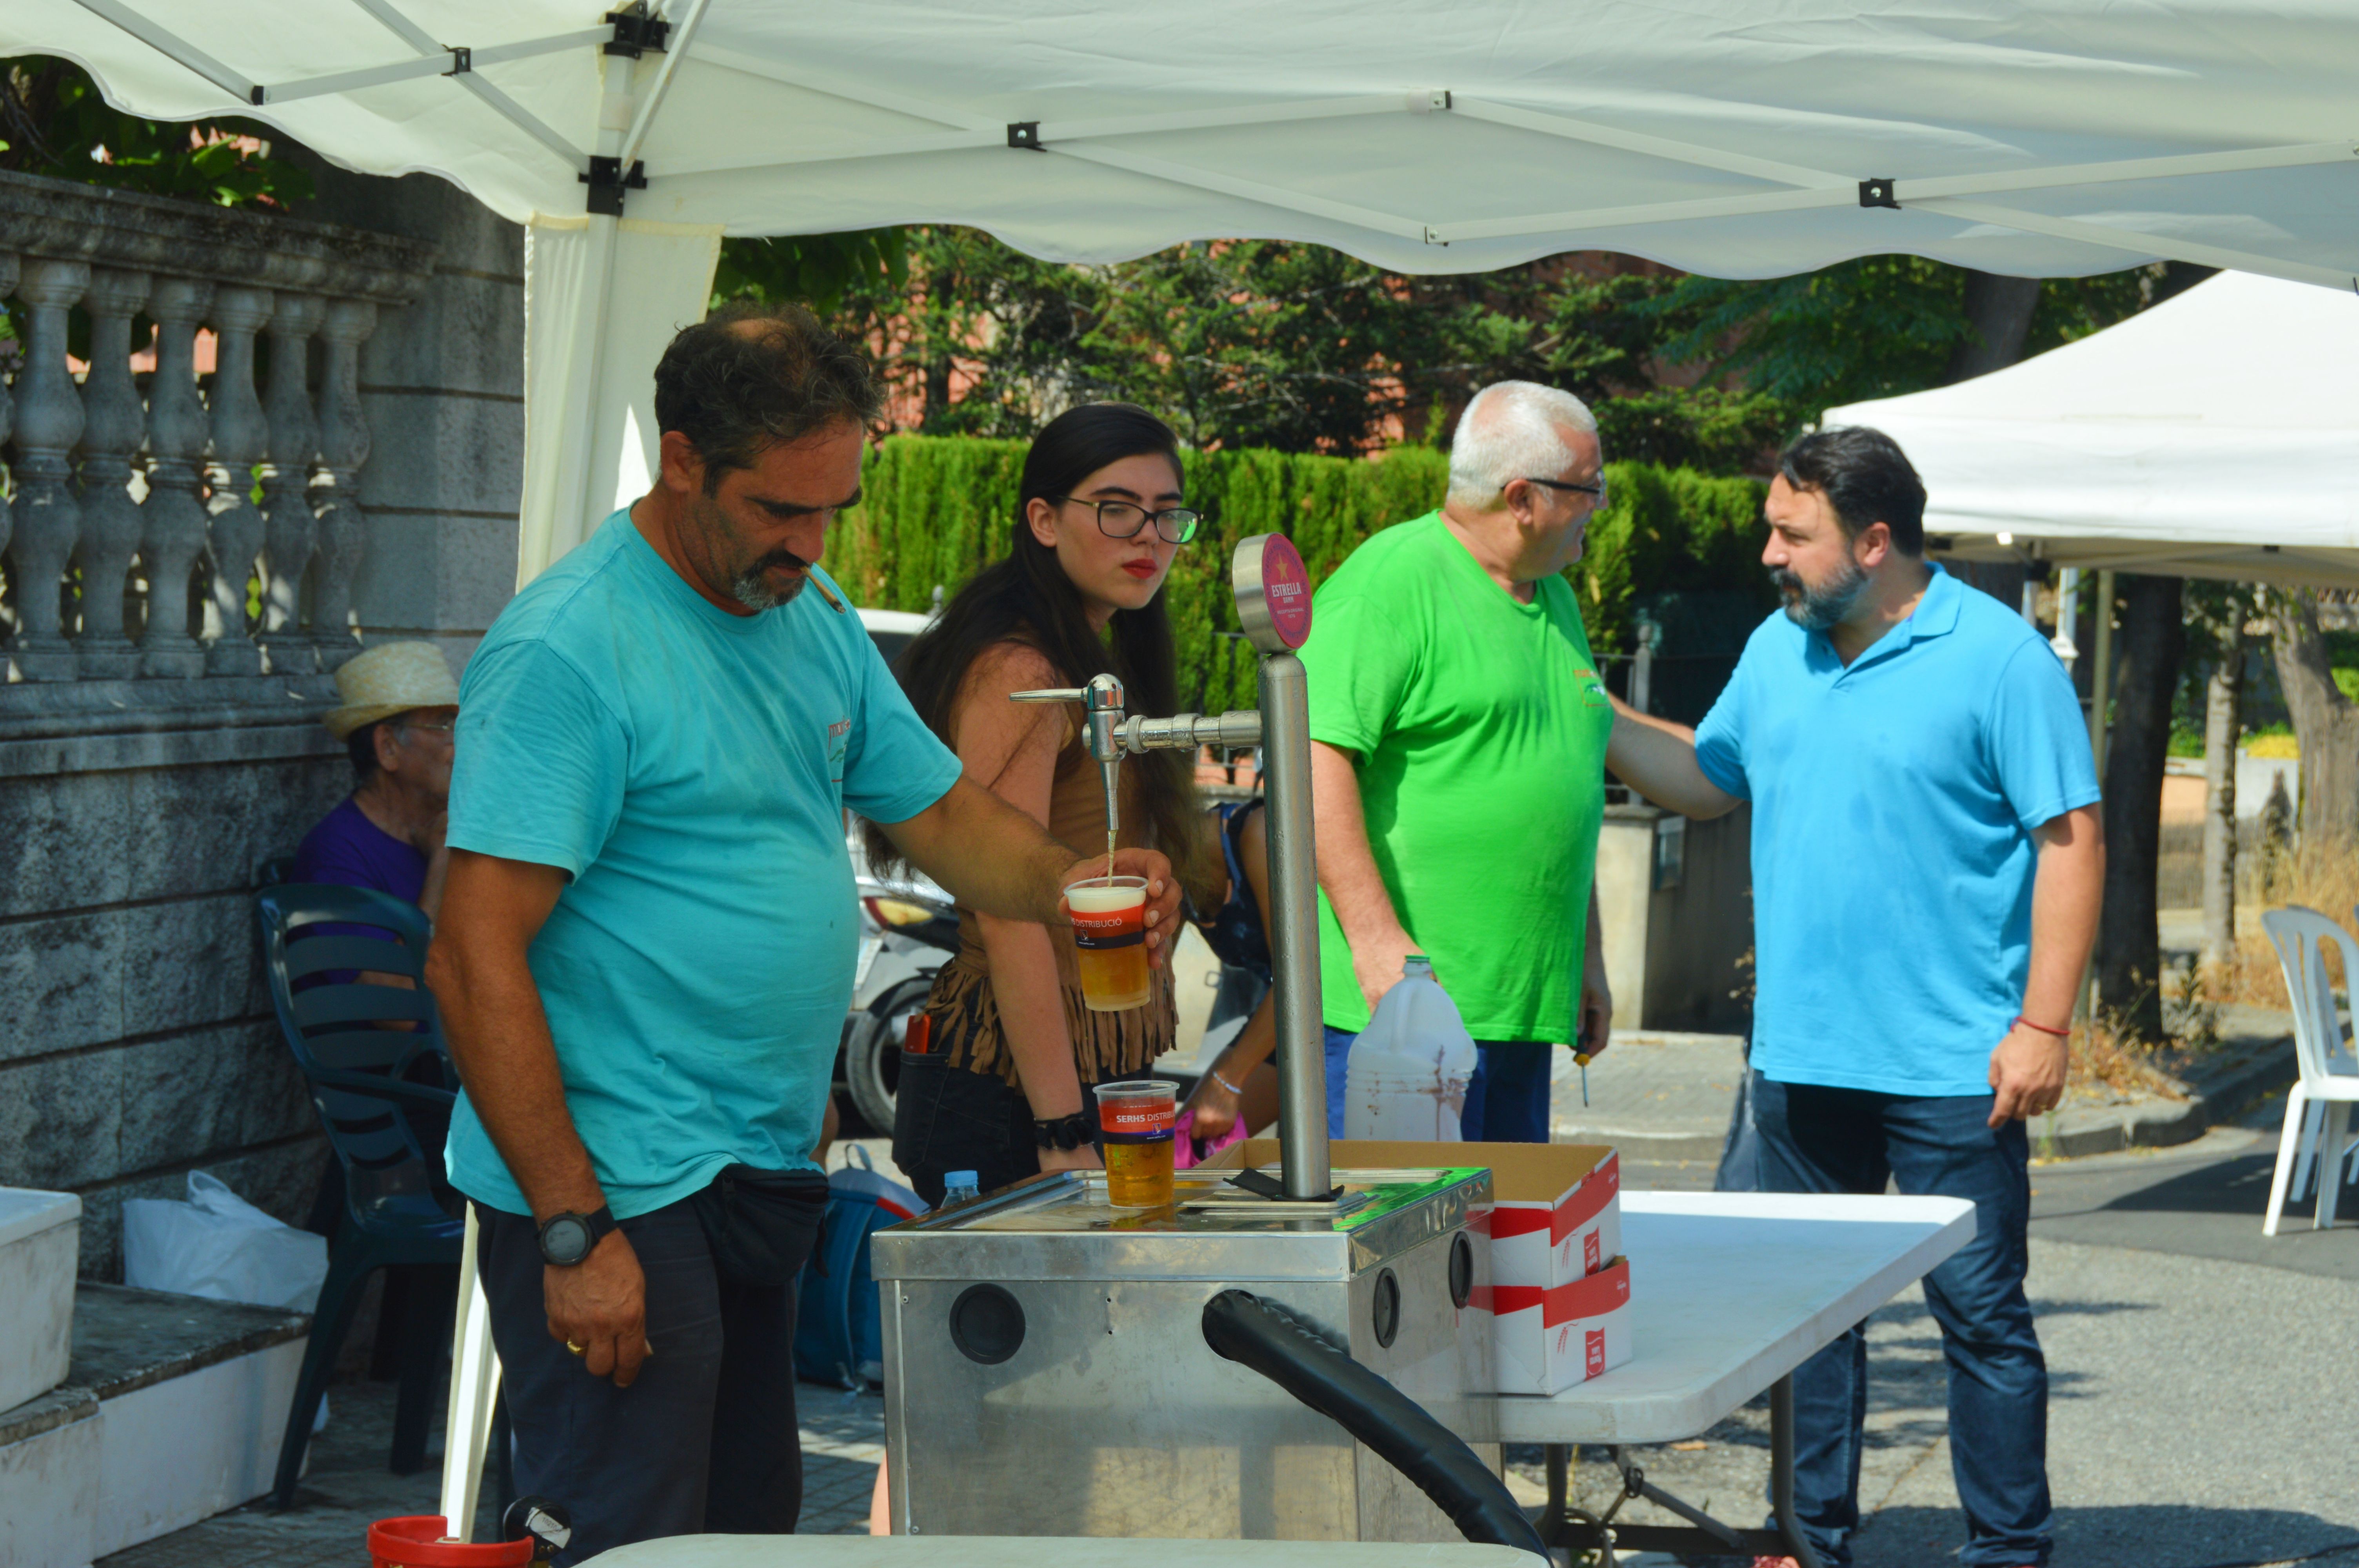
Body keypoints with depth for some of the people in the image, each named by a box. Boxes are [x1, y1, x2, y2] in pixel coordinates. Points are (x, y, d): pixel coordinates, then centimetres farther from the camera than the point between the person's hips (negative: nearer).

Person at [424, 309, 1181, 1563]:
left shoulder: (815, 622, 10)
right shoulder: (564, 649, -16)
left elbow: (942, 813, 16)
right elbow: (477, 963, -19)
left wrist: (1067, 881, -7)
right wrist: (574, 1232, -22)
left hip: (761, 1177, 9)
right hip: (616, 1197, -9)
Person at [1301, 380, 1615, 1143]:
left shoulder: (1554, 600, 18)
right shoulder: (1391, 581, -10)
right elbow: (1315, 755, -19)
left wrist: (1586, 958, 24)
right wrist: (1377, 941, -23)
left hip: (1528, 999, 9)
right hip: (1401, 997, -8)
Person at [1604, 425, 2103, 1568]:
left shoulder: (1999, 658, -9)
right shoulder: (1776, 651, 10)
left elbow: (2070, 839, -10)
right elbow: (1708, 777, 25)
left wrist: (2044, 1024, -14)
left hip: (1951, 1071, -6)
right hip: (1800, 1058, 6)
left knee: (1980, 1313, 0)